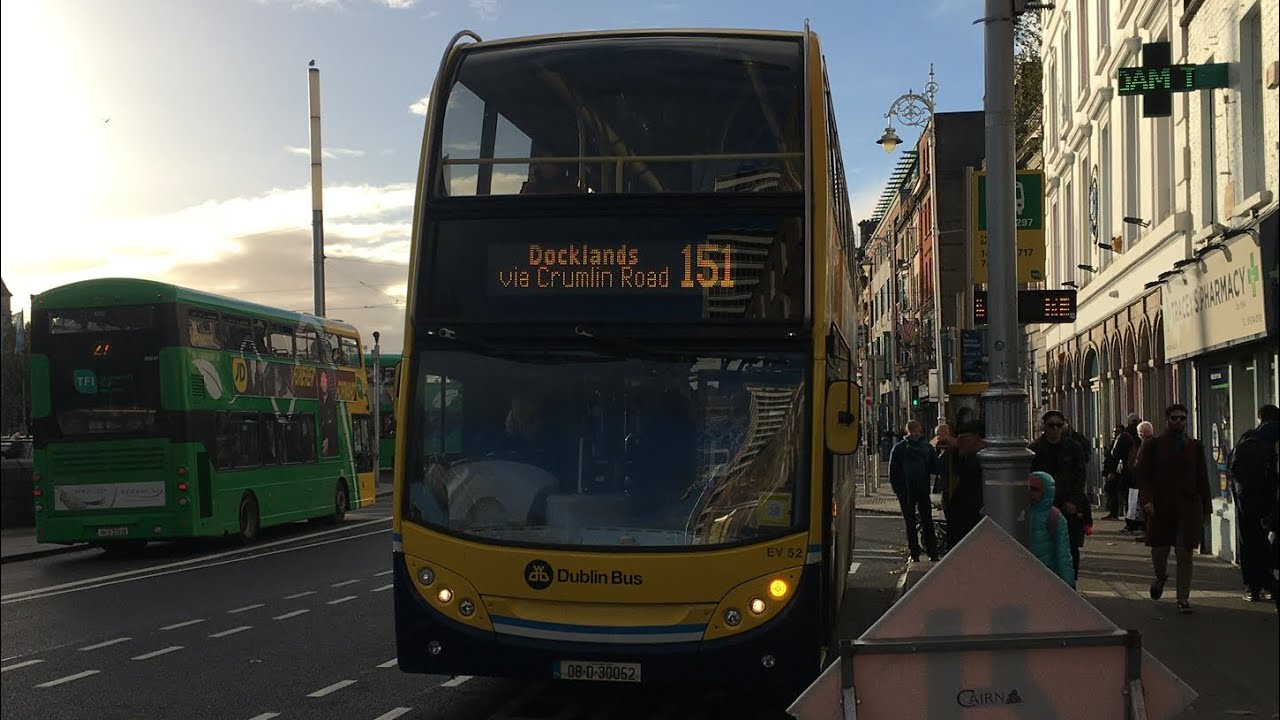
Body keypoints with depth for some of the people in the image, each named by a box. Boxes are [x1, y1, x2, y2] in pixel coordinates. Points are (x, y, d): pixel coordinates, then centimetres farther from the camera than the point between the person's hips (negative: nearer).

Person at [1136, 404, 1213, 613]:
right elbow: (1143, 475, -1)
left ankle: (1183, 598, 4)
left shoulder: (1195, 446, 9)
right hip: (1161, 507, -1)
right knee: (1159, 550, 4)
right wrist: (1146, 500, -15)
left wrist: (1206, 509, 9)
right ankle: (1161, 577, 38)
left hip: (1189, 507, 1)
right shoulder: (1154, 445, 2)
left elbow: (1202, 479, 12)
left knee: (1184, 554, -3)